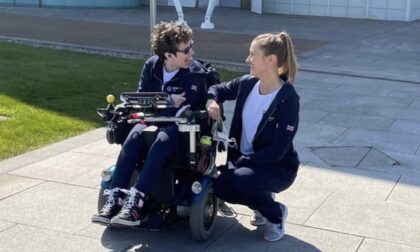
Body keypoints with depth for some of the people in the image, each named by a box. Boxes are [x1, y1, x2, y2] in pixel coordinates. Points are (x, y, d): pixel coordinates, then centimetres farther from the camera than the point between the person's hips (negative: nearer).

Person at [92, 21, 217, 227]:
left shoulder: (197, 73, -10)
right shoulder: (152, 66, 2)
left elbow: (200, 110, -14)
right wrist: (167, 101, -13)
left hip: (181, 127, -3)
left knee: (162, 141, -38)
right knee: (133, 137, -30)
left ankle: (135, 201, -42)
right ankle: (114, 199, -33)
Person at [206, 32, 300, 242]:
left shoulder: (288, 98, -23)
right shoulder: (247, 84, -5)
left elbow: (277, 151, -26)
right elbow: (219, 89, 13)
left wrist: (240, 161, -24)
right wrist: (212, 100, -11)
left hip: (279, 167, -6)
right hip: (244, 160, 6)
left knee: (242, 178, -33)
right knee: (221, 187, -18)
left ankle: (276, 214, -2)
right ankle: (262, 201, 14)